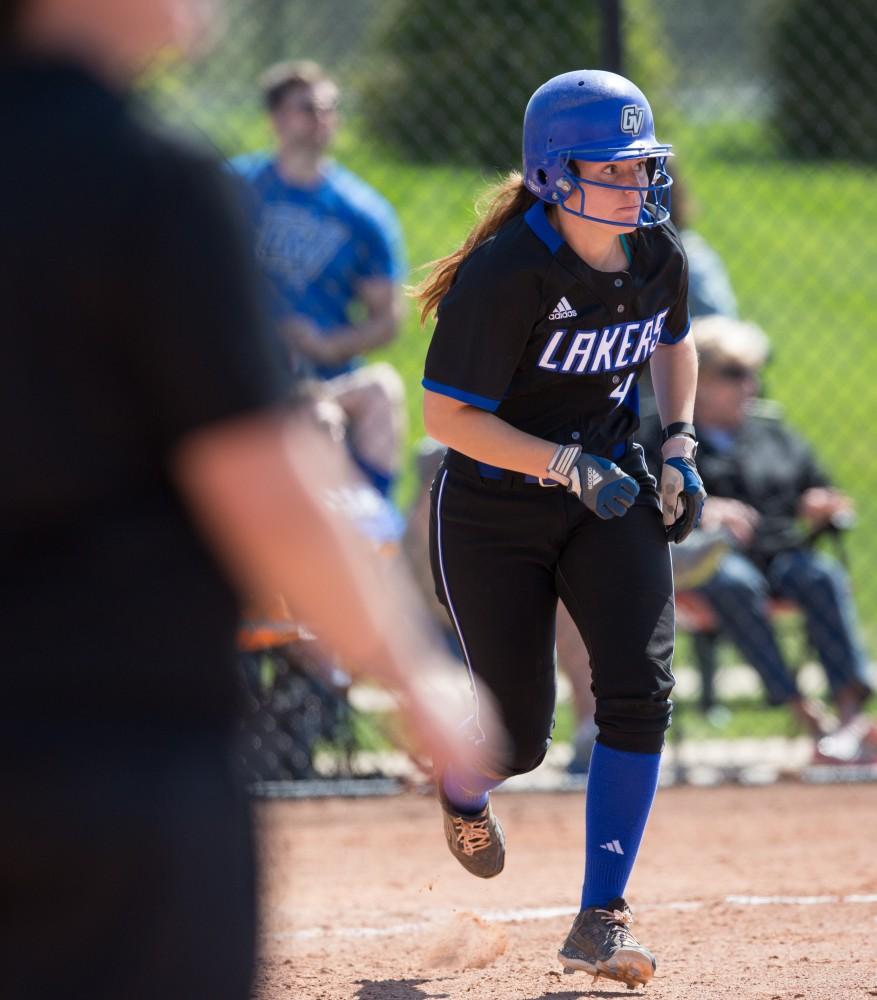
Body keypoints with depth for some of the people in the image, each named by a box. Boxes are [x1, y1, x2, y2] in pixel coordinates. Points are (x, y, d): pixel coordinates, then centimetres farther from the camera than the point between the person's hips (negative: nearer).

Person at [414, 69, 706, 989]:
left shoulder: (657, 254, -6)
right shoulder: (504, 276, -25)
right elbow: (447, 415, -21)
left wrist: (680, 446, 3)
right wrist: (568, 466, -29)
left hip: (609, 497, 4)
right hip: (494, 509, -4)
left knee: (640, 692, -15)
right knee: (520, 738, 1)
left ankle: (600, 922, -6)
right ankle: (461, 786, 43)